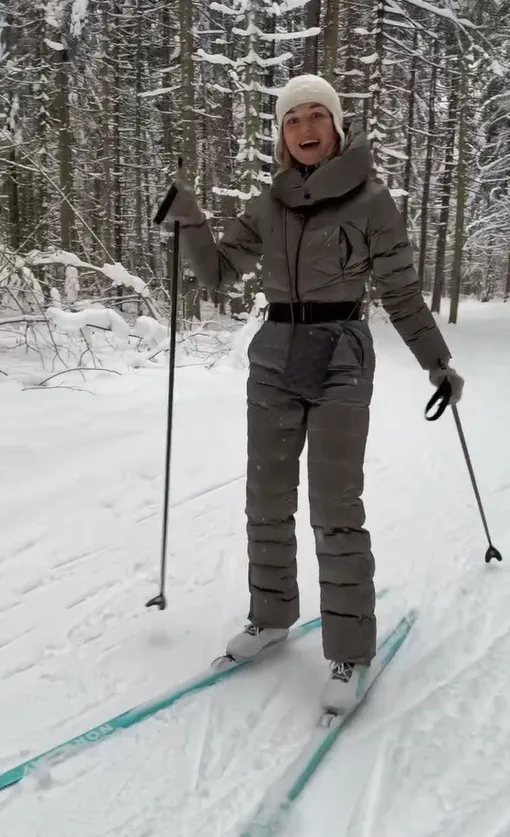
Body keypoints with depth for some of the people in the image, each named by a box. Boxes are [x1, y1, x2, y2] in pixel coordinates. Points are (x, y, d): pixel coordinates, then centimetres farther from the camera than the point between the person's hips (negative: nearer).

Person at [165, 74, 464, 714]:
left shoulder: (369, 198, -3)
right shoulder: (267, 207, 9)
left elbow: (400, 290, 0)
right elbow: (218, 273, 10)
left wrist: (438, 362, 1)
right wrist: (189, 222, -6)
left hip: (340, 360, -4)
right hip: (274, 360, 5)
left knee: (334, 507, -6)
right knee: (267, 498, 9)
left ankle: (349, 649, 8)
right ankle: (271, 616, 28)